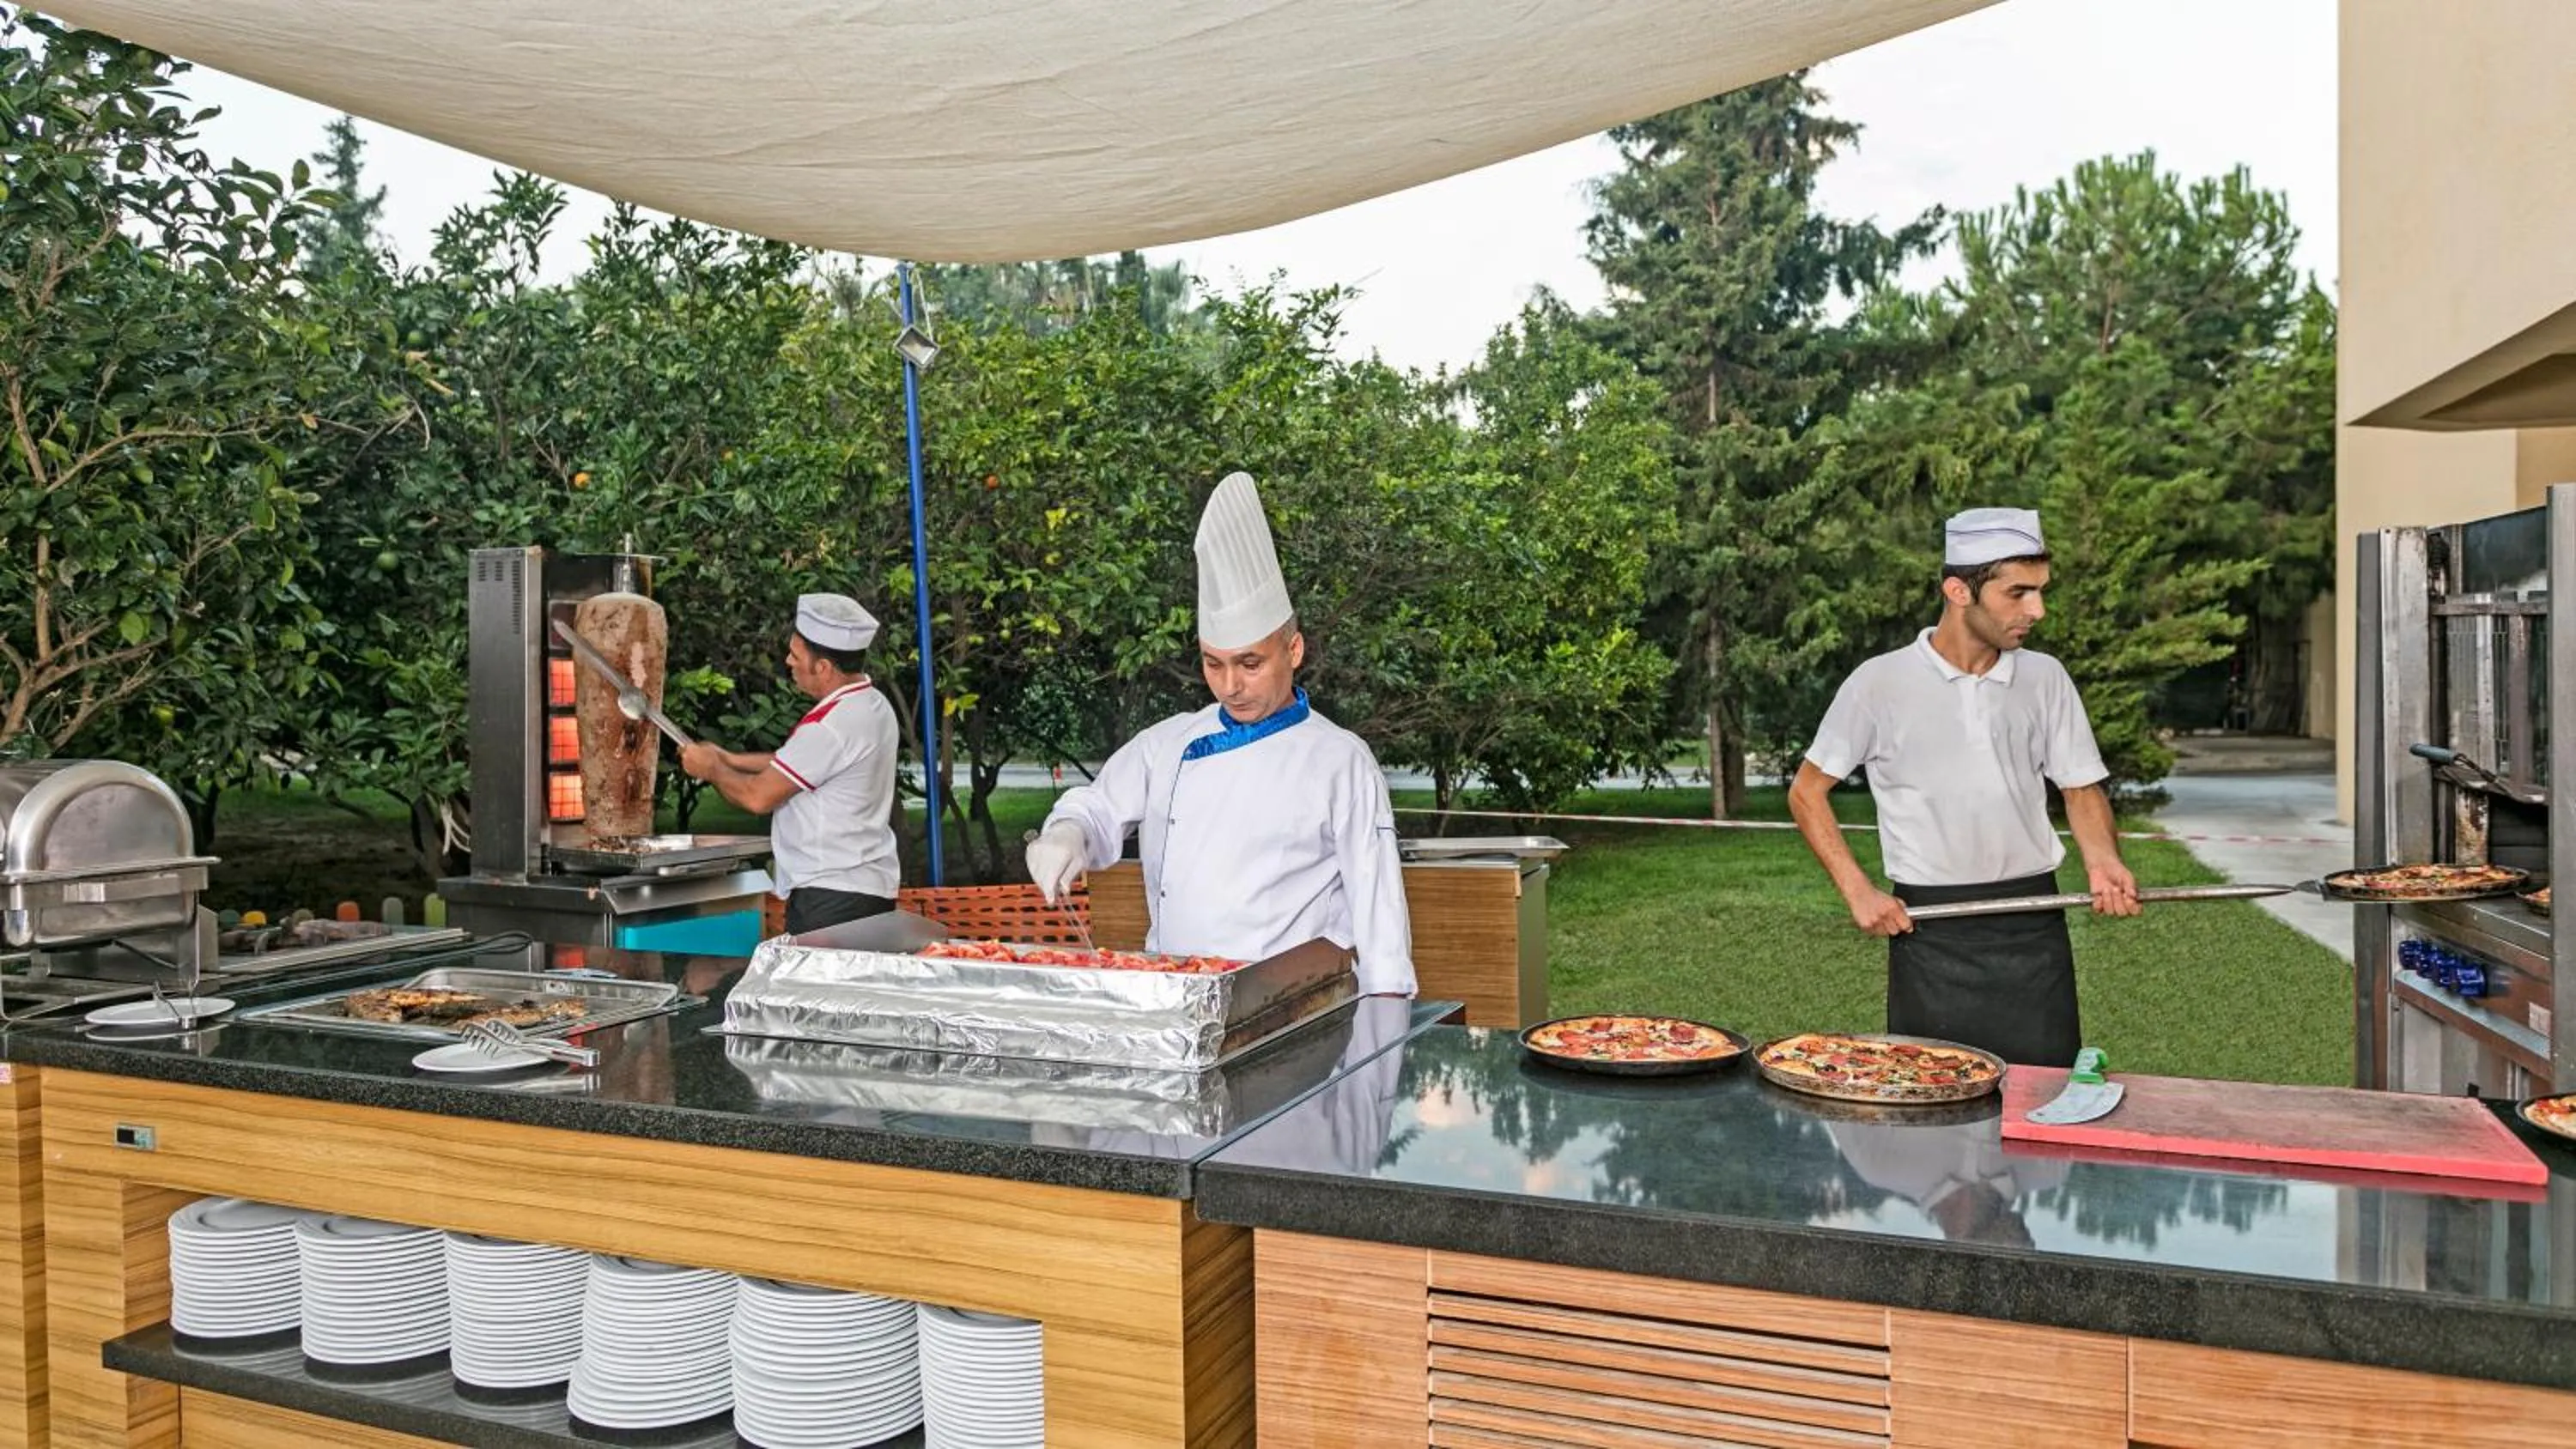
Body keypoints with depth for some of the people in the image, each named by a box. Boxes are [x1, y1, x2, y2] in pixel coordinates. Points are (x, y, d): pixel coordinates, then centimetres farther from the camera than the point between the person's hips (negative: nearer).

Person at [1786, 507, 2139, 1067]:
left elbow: (2082, 787, 13)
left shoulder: (2045, 678, 5)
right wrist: (1858, 891, -7)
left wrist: (2103, 861, -8)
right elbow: (1807, 792, 2)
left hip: (2034, 927, 3)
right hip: (1930, 927, -3)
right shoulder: (1881, 683, -5)